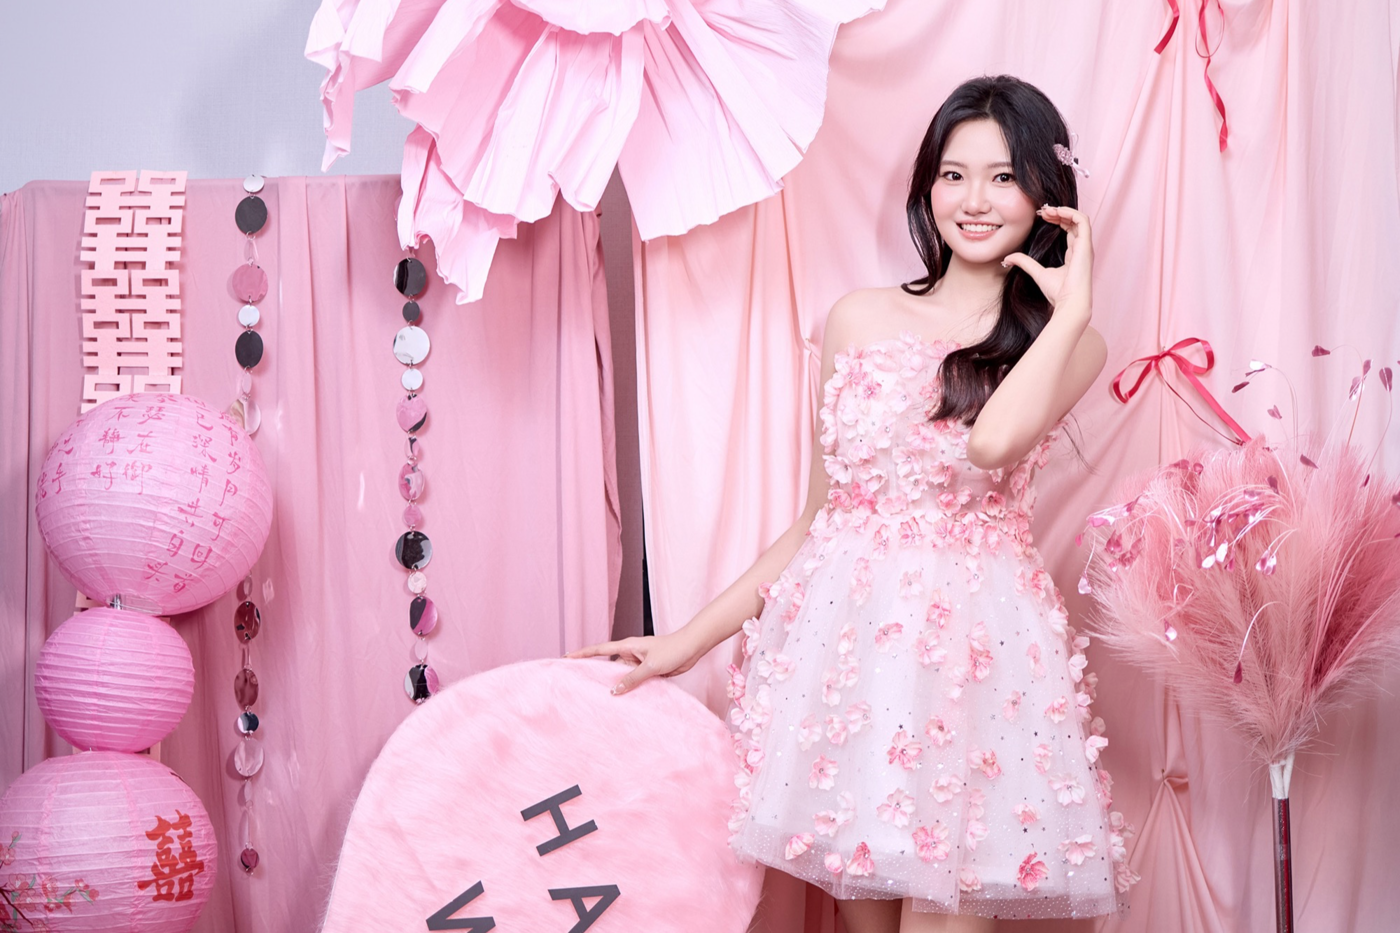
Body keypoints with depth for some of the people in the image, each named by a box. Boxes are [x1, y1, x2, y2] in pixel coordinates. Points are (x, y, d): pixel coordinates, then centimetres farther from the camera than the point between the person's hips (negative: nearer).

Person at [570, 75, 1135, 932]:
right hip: (844, 635, 3)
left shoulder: (1071, 343, 3)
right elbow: (821, 514, 14)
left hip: (972, 645, -3)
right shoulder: (859, 321, 10)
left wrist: (1072, 307, -8)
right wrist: (693, 640, 12)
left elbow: (994, 442, -20)